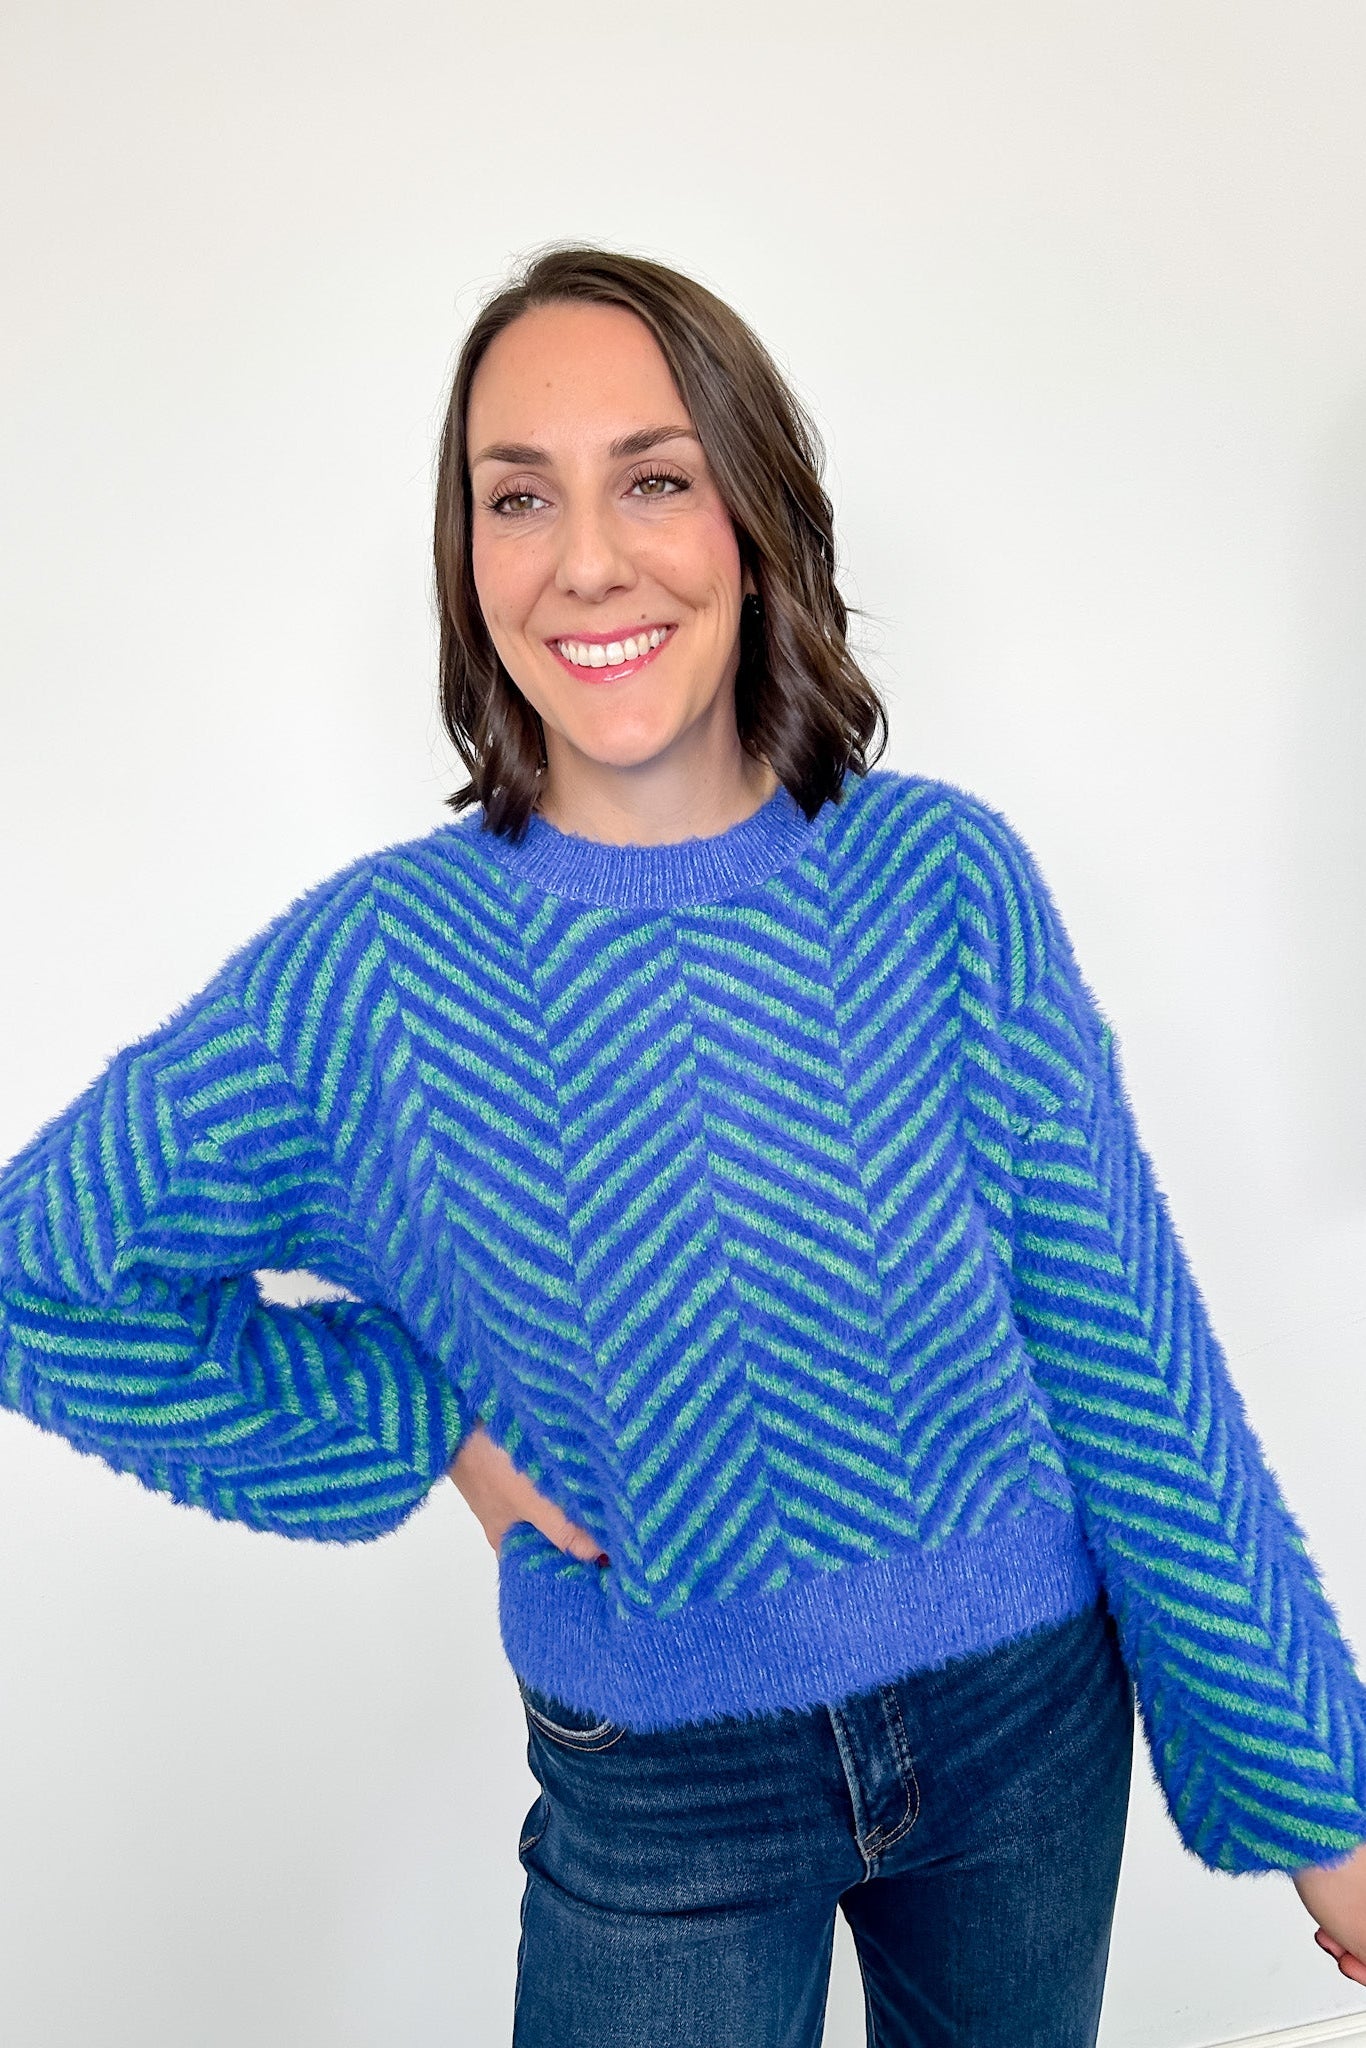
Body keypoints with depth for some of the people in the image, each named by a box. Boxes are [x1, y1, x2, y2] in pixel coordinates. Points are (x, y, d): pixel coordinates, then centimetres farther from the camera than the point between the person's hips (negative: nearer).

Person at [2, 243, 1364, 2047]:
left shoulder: (945, 880, -13)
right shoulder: (373, 967, -15)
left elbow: (1130, 1357, -8)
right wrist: (423, 1422, -9)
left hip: (1027, 1720, 2)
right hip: (661, 1794, -1)